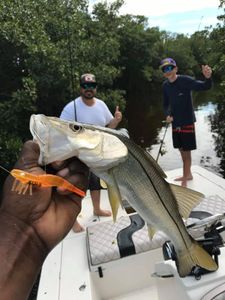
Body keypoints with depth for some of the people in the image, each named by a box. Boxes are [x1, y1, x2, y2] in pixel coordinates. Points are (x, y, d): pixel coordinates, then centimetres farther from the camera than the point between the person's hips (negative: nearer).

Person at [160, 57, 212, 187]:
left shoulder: (185, 80, -15)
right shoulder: (165, 86, 1)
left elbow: (205, 86, -21)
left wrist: (208, 77, -43)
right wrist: (167, 115, -8)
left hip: (187, 121, -6)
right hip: (175, 122, 6)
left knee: (186, 151, 1)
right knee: (182, 150, 16)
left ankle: (185, 179, 15)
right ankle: (188, 174, 35)